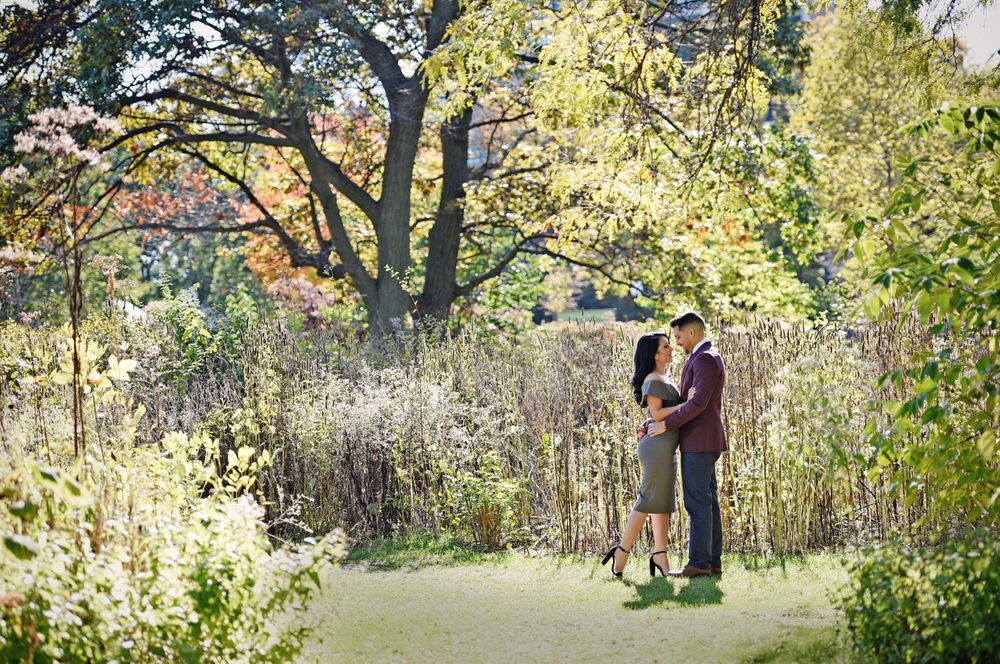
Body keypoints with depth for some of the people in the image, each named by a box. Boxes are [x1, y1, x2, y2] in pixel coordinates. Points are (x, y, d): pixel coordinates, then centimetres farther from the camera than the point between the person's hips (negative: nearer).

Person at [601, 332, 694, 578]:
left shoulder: (662, 380, 20)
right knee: (649, 500, -6)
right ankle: (622, 551, 0)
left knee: (665, 503, 7)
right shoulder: (653, 380, -12)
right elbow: (657, 414, -19)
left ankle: (660, 555, 8)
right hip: (657, 445, -10)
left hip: (666, 447, 10)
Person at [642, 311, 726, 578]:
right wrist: (655, 421, 13)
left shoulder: (706, 359, -15)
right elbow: (684, 402, 22)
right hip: (702, 442, 11)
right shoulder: (701, 359, 19)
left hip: (699, 441, -11)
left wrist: (666, 424, -16)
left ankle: (698, 563, -8)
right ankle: (712, 561, 11)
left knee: (697, 501, -9)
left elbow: (698, 403, -24)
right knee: (706, 501, 9)